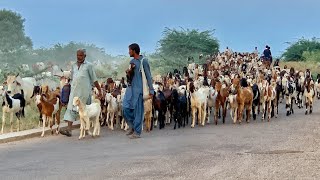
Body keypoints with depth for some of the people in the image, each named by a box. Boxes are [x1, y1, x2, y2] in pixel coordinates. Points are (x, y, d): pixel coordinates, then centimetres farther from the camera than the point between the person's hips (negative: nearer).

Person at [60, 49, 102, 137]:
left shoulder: (89, 65, 1)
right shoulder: (73, 65, 14)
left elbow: (94, 80, 2)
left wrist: (99, 90, 0)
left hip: (85, 92, -4)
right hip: (74, 91, 4)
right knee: (71, 108, -6)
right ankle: (69, 129, -11)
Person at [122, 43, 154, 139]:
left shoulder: (143, 61, -7)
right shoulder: (132, 61, 15)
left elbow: (148, 76, -8)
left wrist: (151, 90, -12)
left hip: (138, 89, -7)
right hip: (130, 88, 7)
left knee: (137, 110, -4)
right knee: (126, 108, 4)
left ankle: (137, 132, 2)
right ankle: (132, 126, 20)